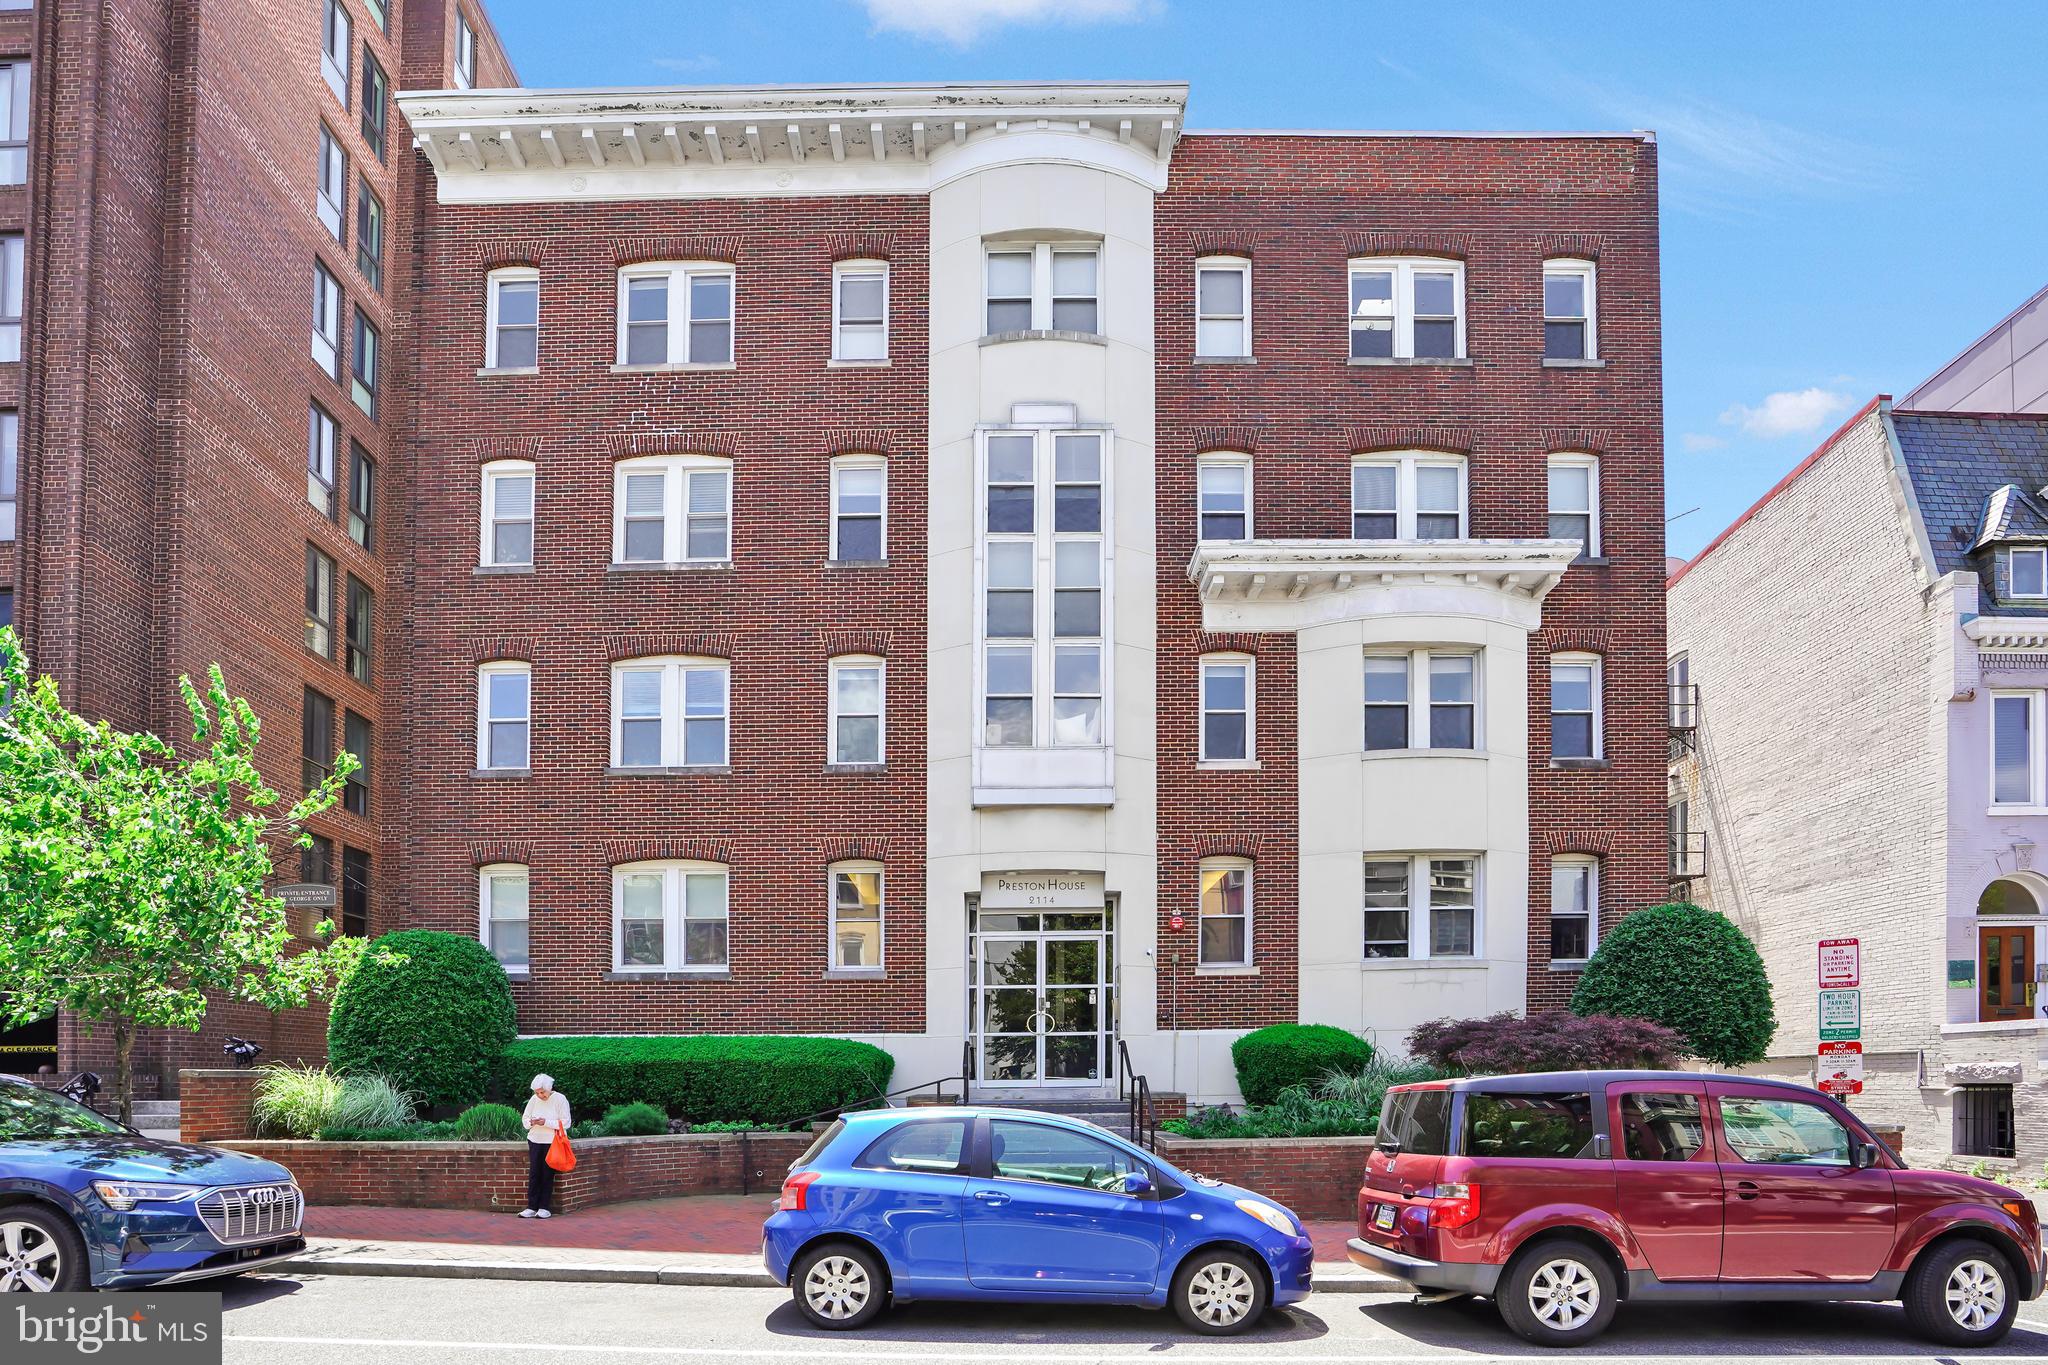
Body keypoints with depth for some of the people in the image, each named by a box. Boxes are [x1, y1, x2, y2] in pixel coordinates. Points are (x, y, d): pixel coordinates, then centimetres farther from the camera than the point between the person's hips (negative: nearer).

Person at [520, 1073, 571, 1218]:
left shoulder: (560, 1099, -8)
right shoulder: (534, 1100, 4)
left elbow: (565, 1123, -11)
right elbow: (525, 1119, 9)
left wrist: (546, 1122, -21)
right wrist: (531, 1122, -15)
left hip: (552, 1141, -4)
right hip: (535, 1140, 4)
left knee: (547, 1175, -3)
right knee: (533, 1173, -1)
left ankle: (545, 1208, 3)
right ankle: (532, 1207, 1)